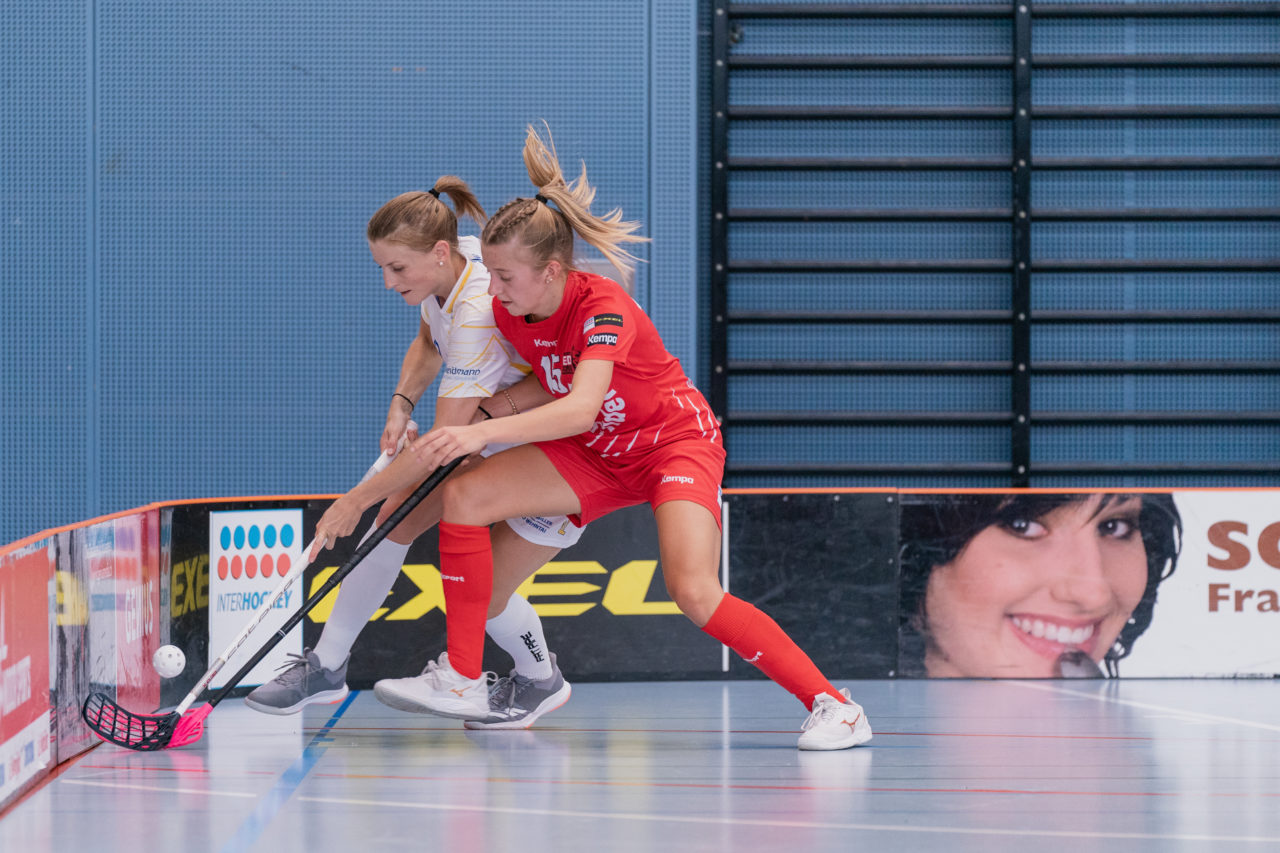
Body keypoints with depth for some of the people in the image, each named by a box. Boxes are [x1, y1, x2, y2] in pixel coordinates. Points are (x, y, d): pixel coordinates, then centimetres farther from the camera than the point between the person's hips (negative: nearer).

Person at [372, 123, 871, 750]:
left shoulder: (605, 310, -31)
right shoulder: (508, 311, -10)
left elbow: (581, 408, -47)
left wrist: (482, 432, -57)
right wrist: (482, 408, -9)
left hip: (677, 440, -7)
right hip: (597, 454, 7)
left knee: (694, 592, -28)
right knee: (467, 495, -11)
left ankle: (831, 704, -15)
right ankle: (461, 681, -5)